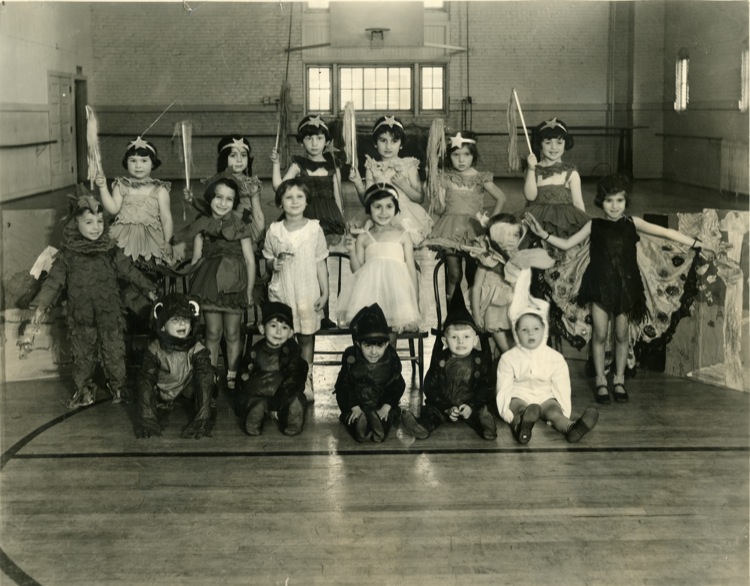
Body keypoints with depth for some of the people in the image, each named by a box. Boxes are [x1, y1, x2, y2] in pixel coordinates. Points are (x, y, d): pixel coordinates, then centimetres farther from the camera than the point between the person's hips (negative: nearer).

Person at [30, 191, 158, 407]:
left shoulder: (111, 251, 1)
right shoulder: (67, 254, -1)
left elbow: (129, 270, 8)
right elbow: (54, 280, 2)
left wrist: (148, 289, 7)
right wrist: (41, 305, -3)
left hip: (109, 314, 0)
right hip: (80, 316, 0)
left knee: (114, 352, 5)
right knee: (82, 355, 8)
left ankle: (118, 387, 21)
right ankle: (84, 390, 22)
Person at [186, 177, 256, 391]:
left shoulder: (239, 227, -2)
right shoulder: (202, 226, 5)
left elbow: (250, 260, -1)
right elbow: (196, 258, 10)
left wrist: (249, 291, -3)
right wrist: (193, 286, 5)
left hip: (233, 284, -1)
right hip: (209, 285, 1)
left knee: (232, 333, 6)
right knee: (213, 332, 4)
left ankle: (231, 376, 19)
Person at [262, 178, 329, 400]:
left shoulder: (314, 229, -3)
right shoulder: (274, 231, 0)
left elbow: (321, 263, 2)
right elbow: (268, 257, 14)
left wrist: (325, 292, 1)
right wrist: (276, 263, -9)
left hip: (307, 292, -1)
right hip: (281, 292, 1)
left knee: (306, 337, 6)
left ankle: (306, 382, 17)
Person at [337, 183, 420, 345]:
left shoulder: (402, 236, 12)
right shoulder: (363, 238, 14)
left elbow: (411, 269, 11)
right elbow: (357, 270, 9)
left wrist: (414, 300, 6)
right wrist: (352, 251, -8)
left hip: (395, 290, 0)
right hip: (370, 292, 0)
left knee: (392, 330, -14)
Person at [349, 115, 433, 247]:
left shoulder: (408, 166, 4)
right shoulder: (372, 167, 8)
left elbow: (419, 198, 2)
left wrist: (403, 185, -12)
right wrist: (358, 183, -9)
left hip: (406, 217, -1)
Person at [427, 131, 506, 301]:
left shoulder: (481, 178, 2)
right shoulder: (446, 178, 5)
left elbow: (501, 198, 4)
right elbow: (439, 210, 9)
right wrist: (439, 204, -10)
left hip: (473, 228, 0)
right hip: (451, 228, 0)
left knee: (473, 272, 3)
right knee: (453, 274, -1)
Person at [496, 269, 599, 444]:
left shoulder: (555, 358, 3)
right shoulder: (509, 358, 1)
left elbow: (561, 387, -1)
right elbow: (504, 387, -2)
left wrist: (563, 409, -13)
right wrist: (507, 409, -17)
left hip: (545, 397, 1)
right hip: (519, 397, -1)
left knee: (553, 409, -32)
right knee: (519, 408, -36)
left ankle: (571, 428, -66)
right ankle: (521, 426, -73)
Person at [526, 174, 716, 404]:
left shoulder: (632, 223, 2)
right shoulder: (594, 226, 2)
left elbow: (666, 233, 1)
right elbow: (566, 244, 5)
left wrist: (698, 244, -1)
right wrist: (543, 234, -7)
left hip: (626, 286, 1)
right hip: (600, 286, -1)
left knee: (622, 335, 6)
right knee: (600, 334, -1)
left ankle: (619, 380, 22)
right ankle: (601, 381, 14)